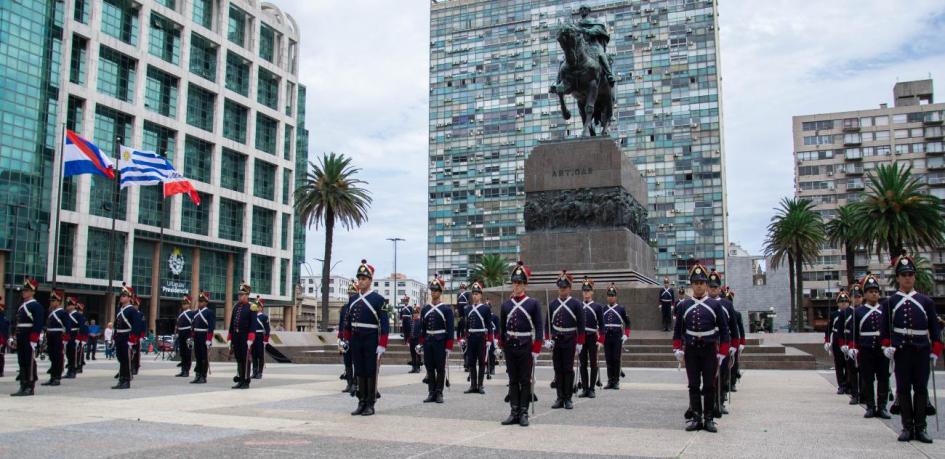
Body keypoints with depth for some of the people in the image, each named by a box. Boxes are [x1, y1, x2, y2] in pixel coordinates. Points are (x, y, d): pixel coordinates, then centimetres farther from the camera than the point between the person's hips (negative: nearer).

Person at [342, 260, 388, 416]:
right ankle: (361, 403, 17)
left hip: (371, 342, -5)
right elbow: (348, 322, 16)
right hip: (356, 342, 5)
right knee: (359, 373, 9)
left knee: (371, 373, 3)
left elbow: (385, 324, -12)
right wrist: (347, 339, 15)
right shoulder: (353, 299, 9)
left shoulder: (378, 299, -8)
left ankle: (370, 405, 10)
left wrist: (382, 345, -16)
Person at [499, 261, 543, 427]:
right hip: (510, 347, 3)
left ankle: (524, 413, 10)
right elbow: (502, 328, 13)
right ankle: (514, 413, 13)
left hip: (526, 347, -3)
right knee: (513, 381, 8)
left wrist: (536, 350, -9)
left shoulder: (533, 303, -2)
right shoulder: (506, 305, 8)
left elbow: (539, 328, -4)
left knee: (526, 381, 3)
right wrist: (502, 346, 10)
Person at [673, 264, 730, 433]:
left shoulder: (715, 305, 1)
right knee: (694, 386, 4)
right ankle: (696, 418, 10)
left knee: (709, 386, 3)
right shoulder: (683, 305, 4)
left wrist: (722, 354, -1)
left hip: (709, 351, -1)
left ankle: (709, 419, 10)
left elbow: (724, 331, 3)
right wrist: (678, 350, -2)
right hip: (691, 351, 1)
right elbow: (677, 330, 7)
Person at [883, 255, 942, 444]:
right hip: (901, 351, -1)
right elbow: (884, 328, 6)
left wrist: (935, 351, 3)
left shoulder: (926, 301, 8)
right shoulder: (890, 302, 5)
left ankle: (920, 428, 11)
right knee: (903, 389, 2)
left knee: (921, 389, 4)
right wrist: (887, 346, -7)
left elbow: (934, 329, 8)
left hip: (922, 351, 1)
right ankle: (907, 427, 9)